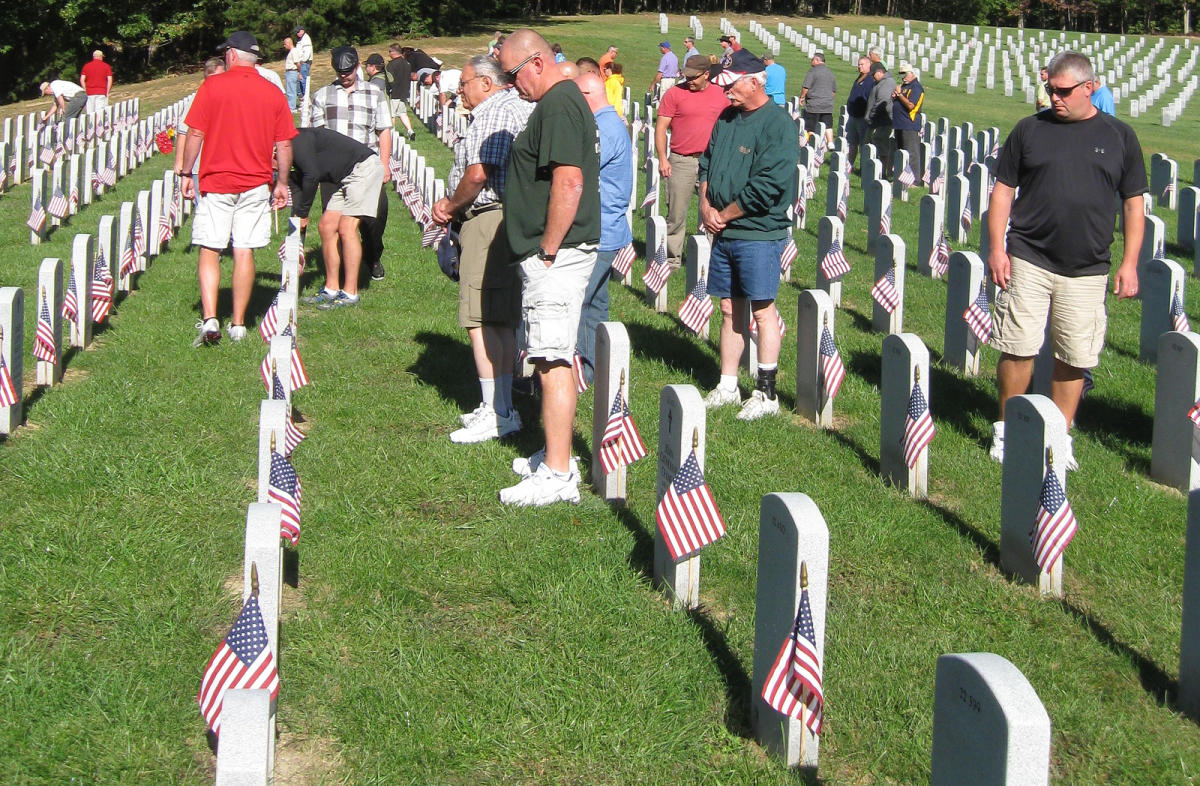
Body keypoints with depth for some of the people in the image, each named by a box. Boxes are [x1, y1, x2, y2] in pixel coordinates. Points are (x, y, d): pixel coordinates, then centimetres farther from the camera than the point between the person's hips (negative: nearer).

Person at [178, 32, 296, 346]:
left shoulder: (212, 86, -3)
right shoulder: (273, 93, 4)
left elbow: (195, 134, -5)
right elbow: (284, 145, 5)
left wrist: (185, 173, 4)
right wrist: (283, 183, 16)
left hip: (216, 182, -2)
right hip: (255, 184, 2)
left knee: (209, 251, 2)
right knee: (244, 253, 5)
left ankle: (209, 319, -12)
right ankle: (238, 324, 7)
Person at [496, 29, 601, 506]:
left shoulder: (558, 106, -17)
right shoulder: (566, 101, 17)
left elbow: (568, 184, -26)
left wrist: (547, 251, -20)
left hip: (555, 256, -11)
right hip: (563, 253, 11)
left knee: (552, 363, -9)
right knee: (556, 358, 17)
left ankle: (557, 476, -8)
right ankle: (557, 456, 27)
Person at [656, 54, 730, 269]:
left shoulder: (721, 95, 7)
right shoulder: (674, 94, 0)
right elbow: (661, 127, 0)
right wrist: (662, 158, -7)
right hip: (681, 161, -2)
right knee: (676, 213, 2)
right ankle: (672, 258, 11)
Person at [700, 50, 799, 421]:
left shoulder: (778, 124, -13)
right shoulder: (727, 118, 12)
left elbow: (766, 187, -20)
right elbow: (707, 163, 17)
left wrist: (724, 215, -12)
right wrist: (706, 206, -1)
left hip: (758, 234, -7)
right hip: (723, 233, 8)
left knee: (762, 310, -2)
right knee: (730, 309, 13)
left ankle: (767, 394, 5)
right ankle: (727, 387, 21)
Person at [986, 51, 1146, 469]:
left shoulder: (1119, 136, 5)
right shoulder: (1029, 129, 4)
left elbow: (1134, 203, 9)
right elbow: (1003, 189, 8)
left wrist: (1130, 262, 3)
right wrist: (997, 247, -2)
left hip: (1087, 269, 1)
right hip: (1028, 261, -1)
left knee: (1073, 359, 4)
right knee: (1018, 349, -1)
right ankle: (1007, 429, 16)